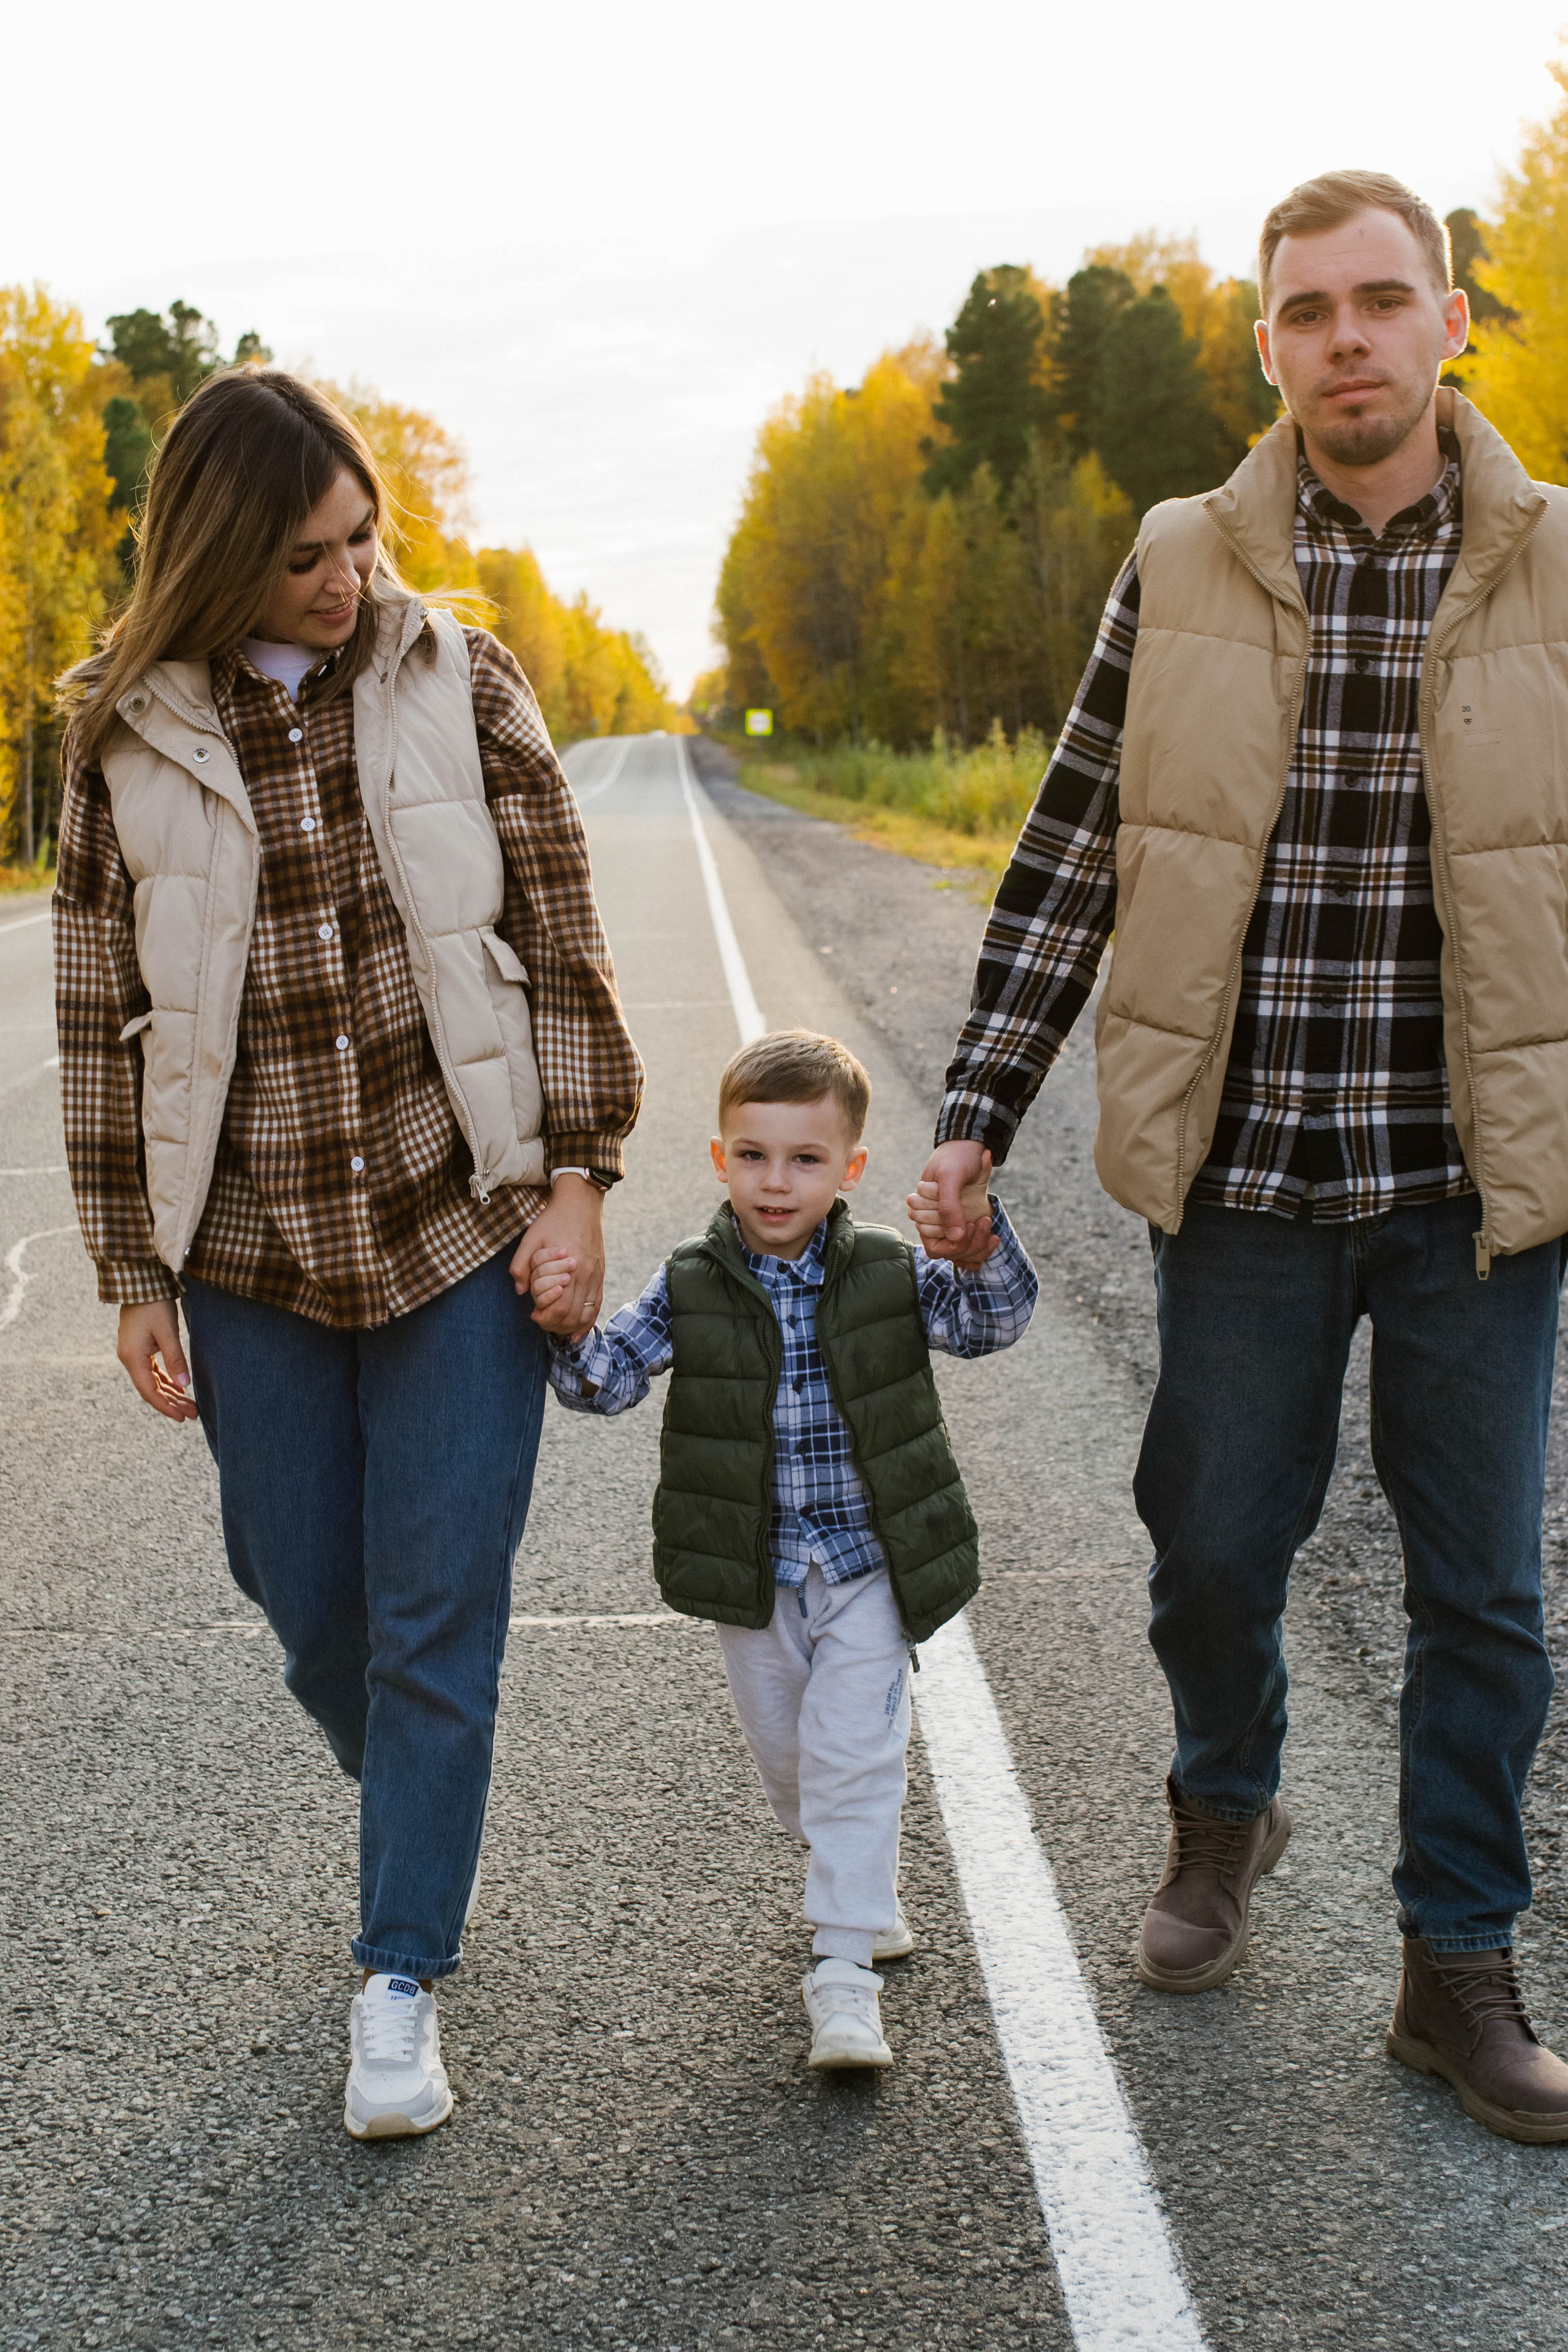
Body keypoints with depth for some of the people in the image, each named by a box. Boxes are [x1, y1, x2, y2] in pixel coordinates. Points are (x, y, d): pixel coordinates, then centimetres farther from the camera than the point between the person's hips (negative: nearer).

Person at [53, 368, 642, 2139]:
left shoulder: (456, 683, -1)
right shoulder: (129, 743, -1)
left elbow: (559, 944, 1)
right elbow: (106, 1024, 3)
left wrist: (576, 1181, -5)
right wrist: (135, 1277, 2)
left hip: (464, 1227, -1)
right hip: (257, 1253, 1)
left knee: (437, 1617, 1)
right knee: (306, 1599, 12)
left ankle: (402, 1980, 15)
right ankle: (411, 1807, 45)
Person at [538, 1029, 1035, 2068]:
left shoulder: (890, 1275, -5)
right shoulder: (689, 1291, -5)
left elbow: (994, 1320, -15)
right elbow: (606, 1379, -10)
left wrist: (984, 1236, -34)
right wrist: (564, 1327, -31)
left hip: (865, 1565, -2)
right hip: (752, 1578, 2)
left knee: (853, 1755, -8)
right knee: (787, 1755, 15)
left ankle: (845, 1972, -4)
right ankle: (864, 1880, 44)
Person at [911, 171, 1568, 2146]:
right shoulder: (1183, 573, 1)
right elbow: (1069, 859, 4)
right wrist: (972, 1116, 1)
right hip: (1245, 1181, 1)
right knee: (1212, 1554, 11)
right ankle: (1223, 1813, 41)